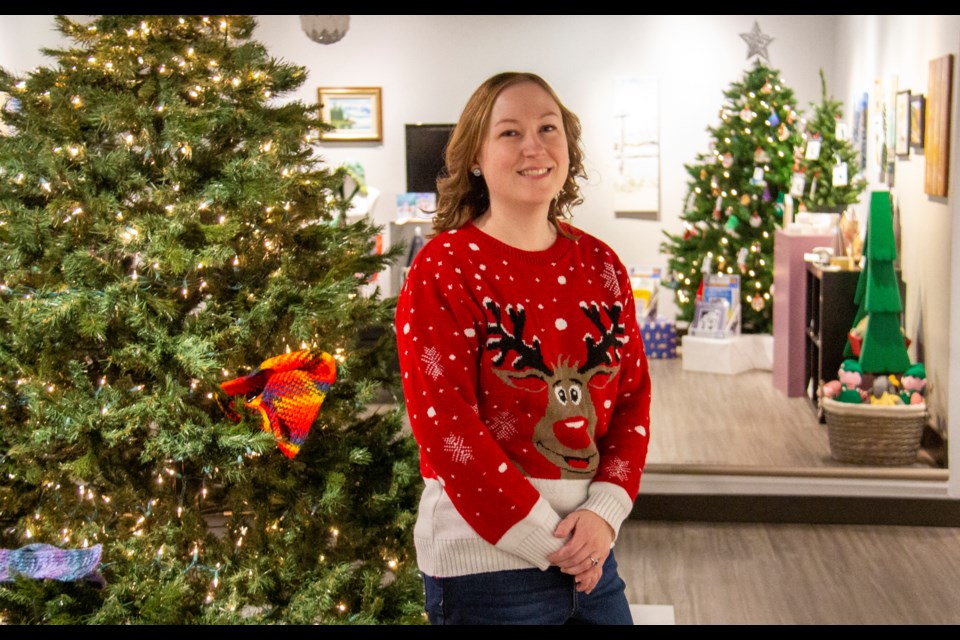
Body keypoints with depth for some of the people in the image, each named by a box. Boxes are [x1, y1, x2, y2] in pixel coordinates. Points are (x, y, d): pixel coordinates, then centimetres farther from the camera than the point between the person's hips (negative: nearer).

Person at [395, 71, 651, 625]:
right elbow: (445, 428, -16)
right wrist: (546, 539, -14)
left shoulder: (600, 264, 6)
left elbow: (634, 395, 7)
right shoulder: (443, 271, -11)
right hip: (485, 563, -5)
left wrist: (605, 512, -8)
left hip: (591, 553, 5)